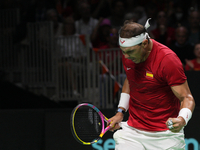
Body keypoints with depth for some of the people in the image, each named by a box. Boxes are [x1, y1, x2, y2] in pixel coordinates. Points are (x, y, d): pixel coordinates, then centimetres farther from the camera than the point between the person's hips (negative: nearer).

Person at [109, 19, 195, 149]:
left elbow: (187, 98, -19)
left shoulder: (168, 60, -20)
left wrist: (182, 119, -39)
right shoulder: (128, 54, -1)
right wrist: (120, 112, 12)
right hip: (132, 131, 4)